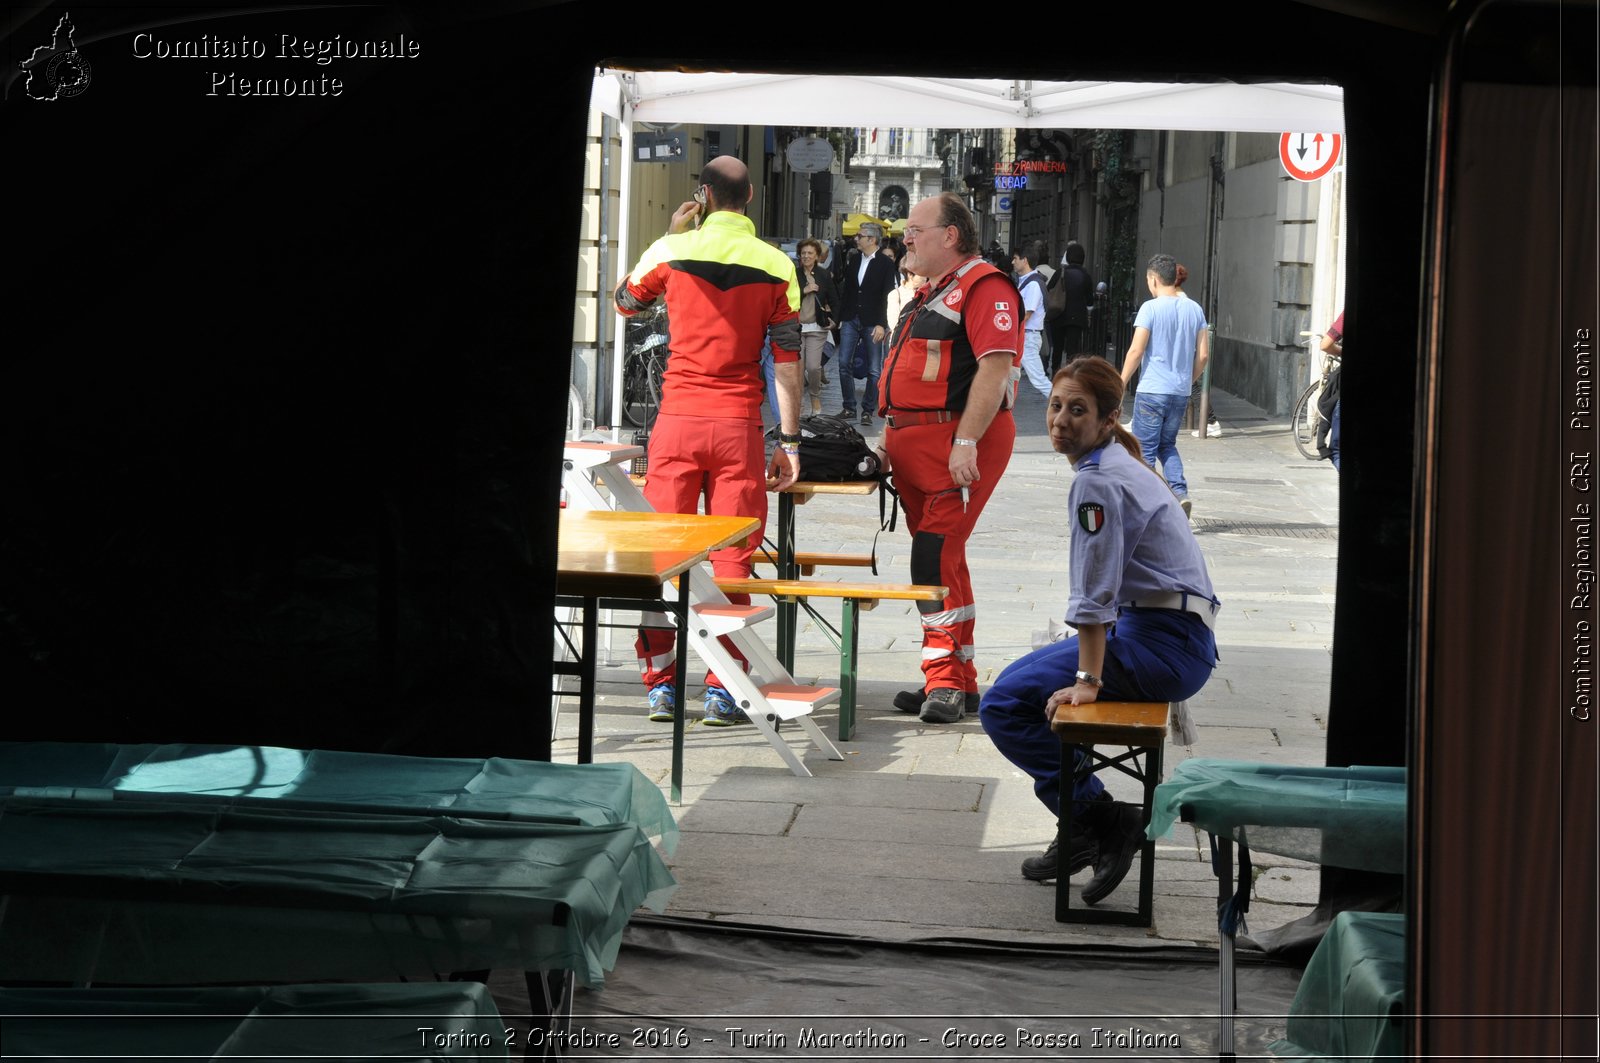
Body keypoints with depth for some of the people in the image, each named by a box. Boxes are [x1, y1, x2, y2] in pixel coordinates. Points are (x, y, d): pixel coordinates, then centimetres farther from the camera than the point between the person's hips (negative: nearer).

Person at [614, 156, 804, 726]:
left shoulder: (673, 251, 1)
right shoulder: (776, 266, 2)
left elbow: (624, 301, 21)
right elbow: (787, 360, 0)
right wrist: (789, 441, 3)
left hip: (677, 420, 0)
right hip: (738, 423, 0)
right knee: (732, 559, 3)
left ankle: (659, 684, 7)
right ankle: (722, 691, 2)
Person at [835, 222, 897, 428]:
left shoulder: (886, 264, -5)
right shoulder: (853, 260, 10)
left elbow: (888, 296, -8)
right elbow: (846, 289, 13)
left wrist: (882, 324, -15)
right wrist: (841, 317, 9)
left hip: (872, 323, -4)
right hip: (851, 320, 4)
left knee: (874, 370, 0)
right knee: (844, 364, -1)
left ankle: (867, 411, 8)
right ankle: (849, 408, 8)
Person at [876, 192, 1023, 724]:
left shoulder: (985, 288, -10)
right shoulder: (929, 294, 22)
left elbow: (994, 369, -20)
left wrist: (965, 442, -25)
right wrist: (892, 438, 19)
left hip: (957, 443, -10)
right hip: (915, 442, 10)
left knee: (936, 558, -14)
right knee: (942, 559, 11)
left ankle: (945, 678, -10)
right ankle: (958, 681, 17)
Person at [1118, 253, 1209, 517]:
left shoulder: (1151, 308, -10)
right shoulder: (1194, 309, 6)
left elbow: (1136, 351, -13)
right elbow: (1203, 354, 6)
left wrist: (1121, 384, -4)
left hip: (1152, 390, -5)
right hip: (1181, 392, 5)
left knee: (1145, 449, 4)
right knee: (1167, 445, 18)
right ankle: (1180, 492, -1)